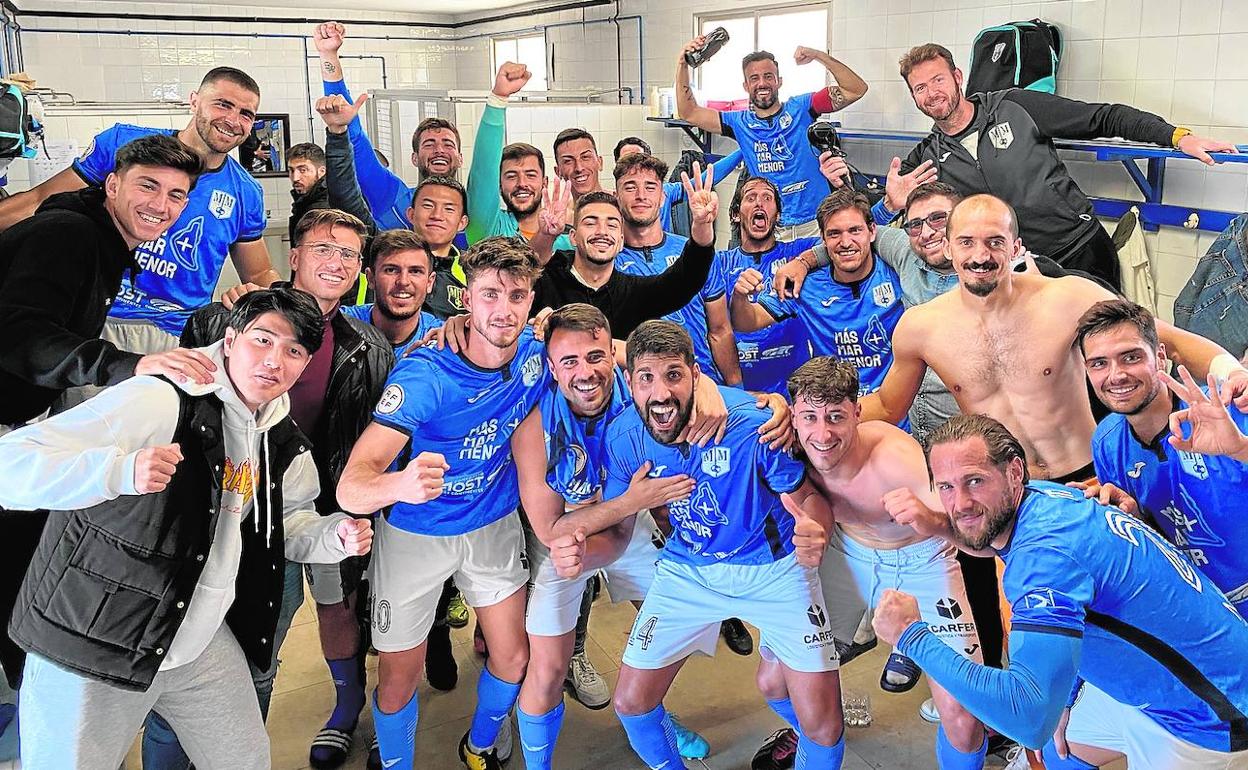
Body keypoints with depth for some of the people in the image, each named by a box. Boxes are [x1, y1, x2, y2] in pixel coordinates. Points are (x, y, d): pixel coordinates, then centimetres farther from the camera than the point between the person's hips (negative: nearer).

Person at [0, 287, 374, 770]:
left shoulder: (283, 442, 3)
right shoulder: (157, 401, -21)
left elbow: (284, 521, 18)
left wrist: (335, 535, -3)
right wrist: (121, 471, -42)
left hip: (204, 645, 7)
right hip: (93, 643, -6)